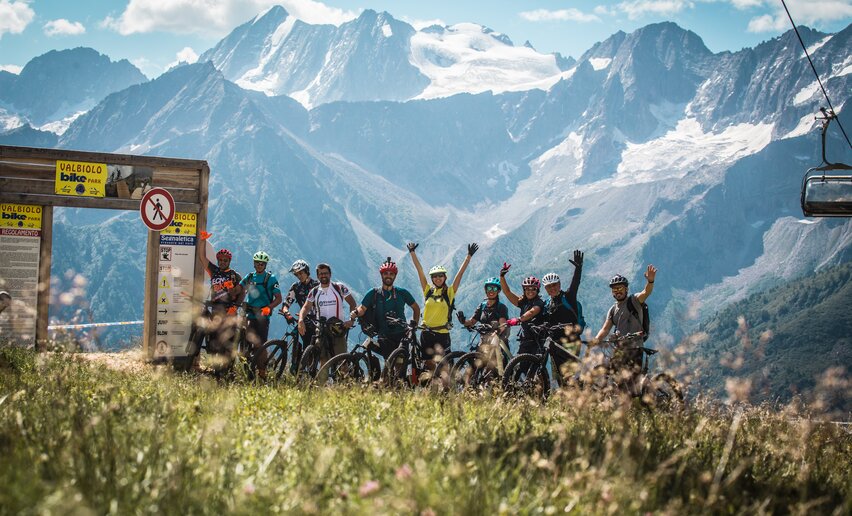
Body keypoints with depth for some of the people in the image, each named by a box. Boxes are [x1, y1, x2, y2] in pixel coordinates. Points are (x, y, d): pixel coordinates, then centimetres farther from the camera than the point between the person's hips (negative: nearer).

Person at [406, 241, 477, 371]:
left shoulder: (449, 292, 0)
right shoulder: (428, 291, 6)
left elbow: (460, 273, -5)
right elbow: (419, 269, 5)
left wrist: (469, 255, -11)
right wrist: (412, 252, 4)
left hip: (442, 333, -2)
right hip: (427, 333, 2)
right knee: (429, 365, 9)